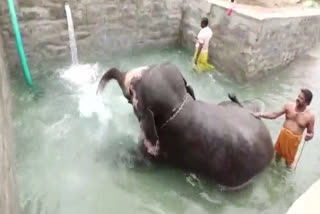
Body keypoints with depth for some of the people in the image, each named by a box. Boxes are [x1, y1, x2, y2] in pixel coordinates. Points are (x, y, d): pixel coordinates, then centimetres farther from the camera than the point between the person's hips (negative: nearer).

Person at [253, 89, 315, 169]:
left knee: (289, 160, 15)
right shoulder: (289, 105, -12)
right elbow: (274, 115, -5)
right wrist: (260, 114, -15)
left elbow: (311, 133, -6)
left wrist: (309, 136, -30)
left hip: (294, 139, -3)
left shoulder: (310, 116, -17)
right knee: (278, 151, 25)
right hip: (283, 134, 3)